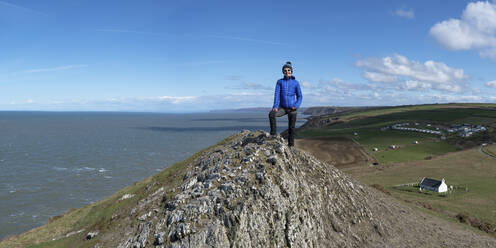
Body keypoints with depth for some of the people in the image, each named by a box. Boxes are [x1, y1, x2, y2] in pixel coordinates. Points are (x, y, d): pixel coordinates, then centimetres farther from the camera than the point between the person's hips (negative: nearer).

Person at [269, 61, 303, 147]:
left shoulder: (295, 83, -1)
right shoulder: (280, 82, 1)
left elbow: (299, 96, 4)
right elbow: (277, 94, -7)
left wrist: (296, 106, -13)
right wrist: (275, 106, -20)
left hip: (292, 108, -1)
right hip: (282, 107, 1)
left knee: (291, 128, 2)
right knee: (271, 114, -27)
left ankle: (291, 145, 14)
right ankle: (273, 133, -16)